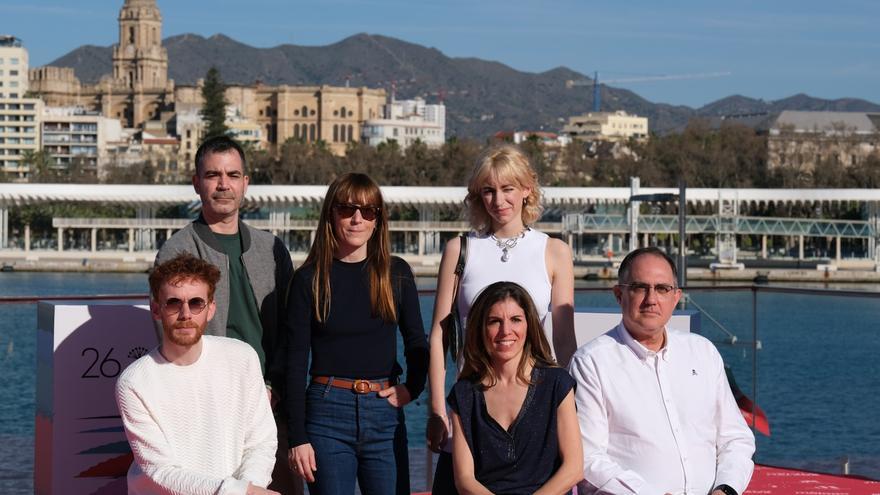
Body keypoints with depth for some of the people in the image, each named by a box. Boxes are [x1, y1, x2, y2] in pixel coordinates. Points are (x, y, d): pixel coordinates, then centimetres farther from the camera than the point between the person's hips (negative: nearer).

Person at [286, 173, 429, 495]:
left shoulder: (396, 274, 6)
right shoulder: (310, 279, 0)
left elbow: (417, 344, 18)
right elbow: (296, 362, -1)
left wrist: (413, 387, 1)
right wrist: (298, 438, -6)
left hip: (384, 413, 2)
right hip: (328, 411, -2)